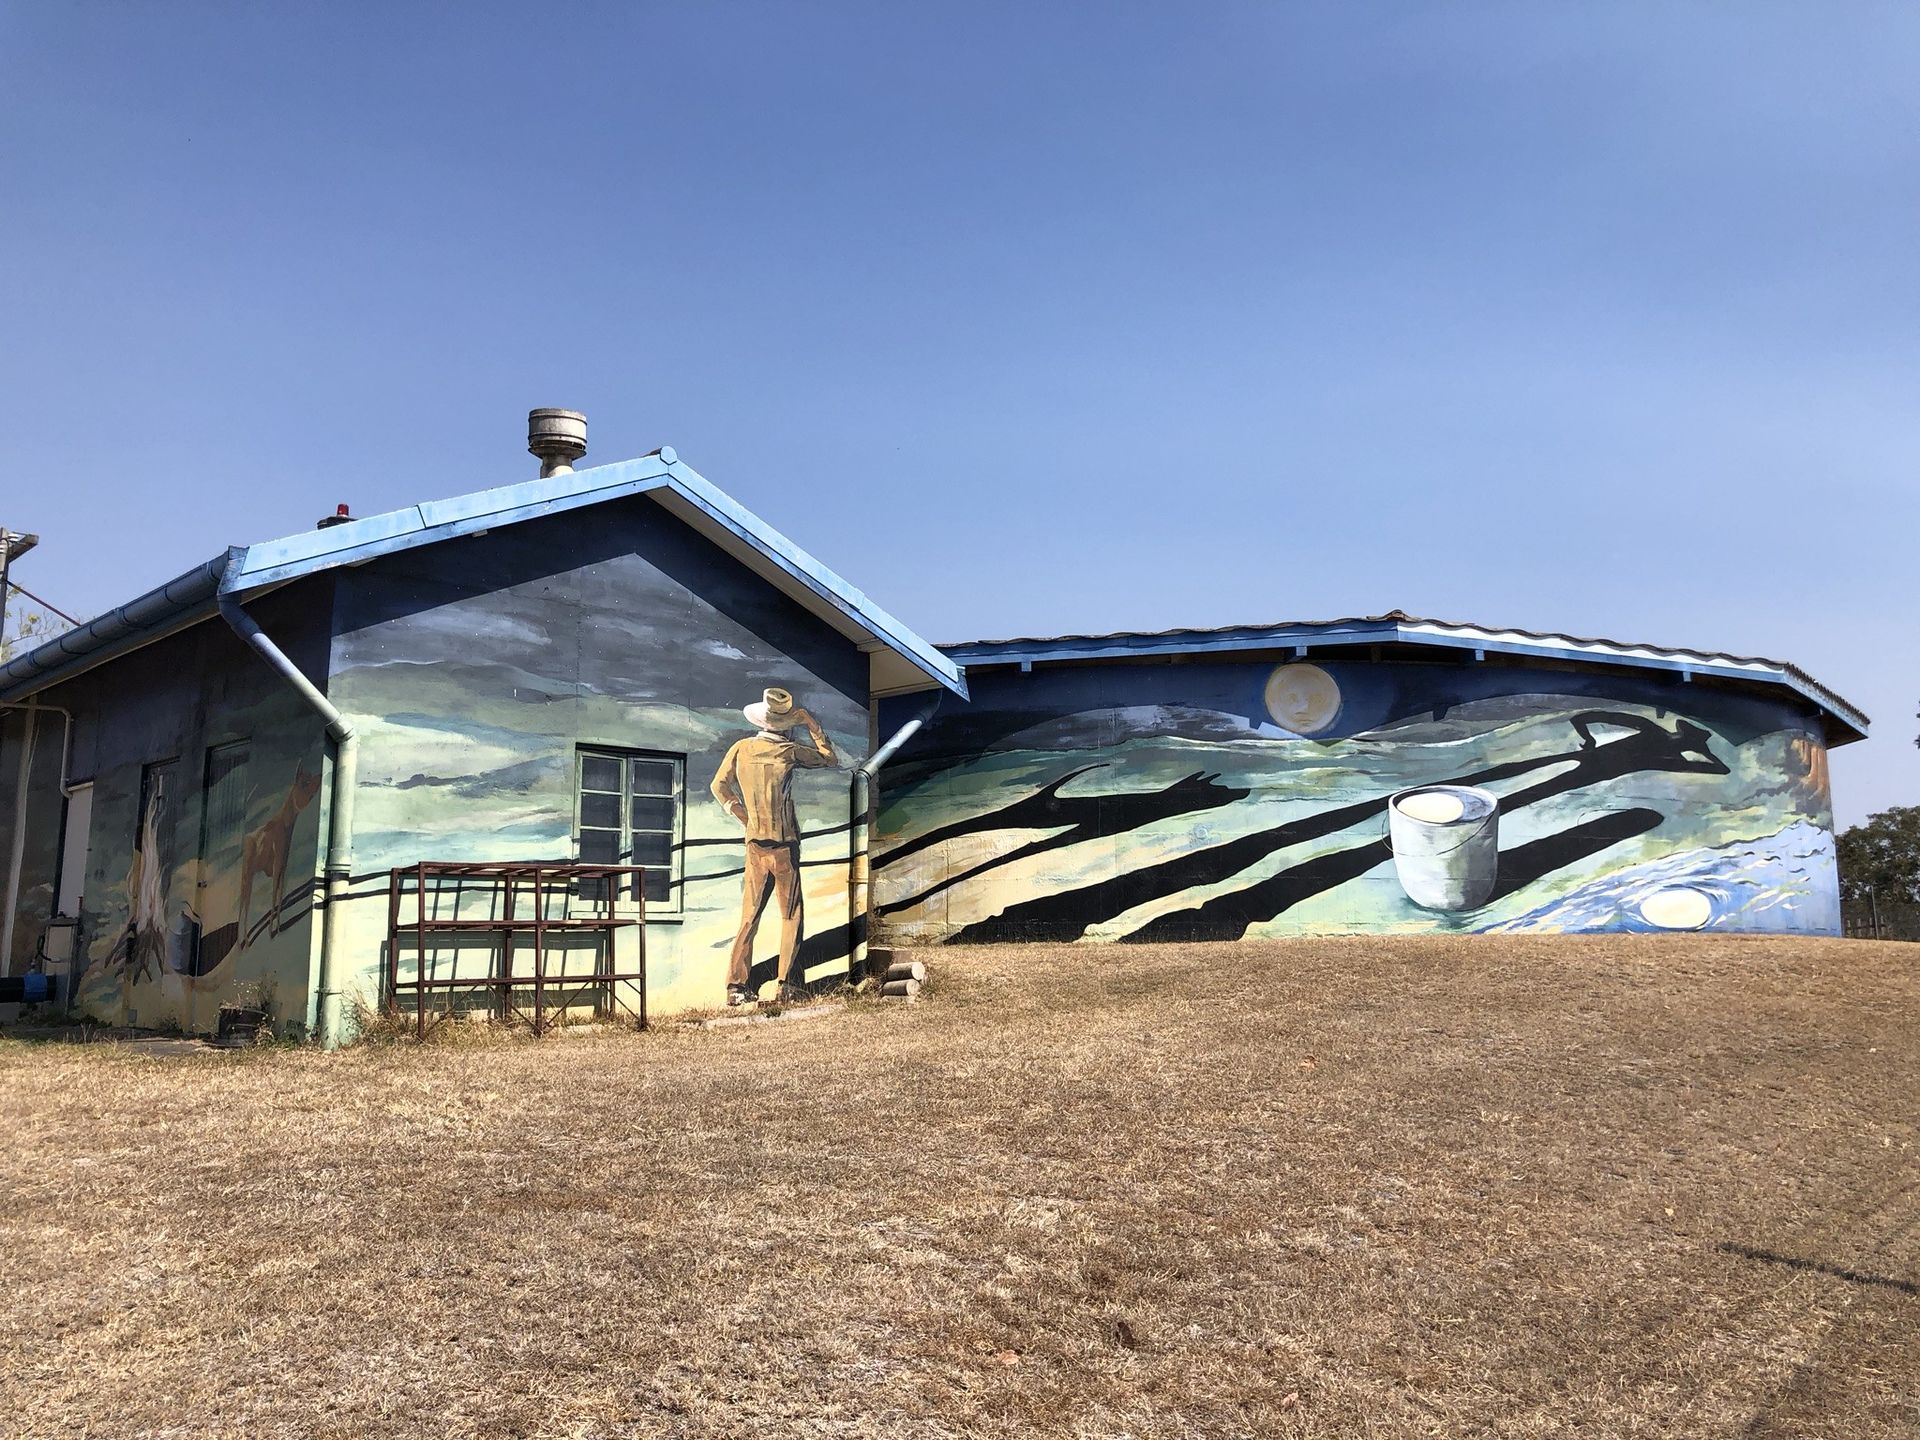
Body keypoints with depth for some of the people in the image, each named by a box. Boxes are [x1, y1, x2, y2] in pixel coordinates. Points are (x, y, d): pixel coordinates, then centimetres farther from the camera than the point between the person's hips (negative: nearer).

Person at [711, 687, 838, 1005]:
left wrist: (744, 817, 13)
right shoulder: (788, 752, -10)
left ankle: (736, 985, 4)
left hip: (755, 845, 4)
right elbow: (830, 759, 4)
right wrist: (813, 726, 11)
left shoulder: (741, 748, 2)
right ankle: (784, 984, 1)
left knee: (749, 917, 8)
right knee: (791, 915, 6)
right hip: (784, 847, -4)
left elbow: (720, 786, 9)